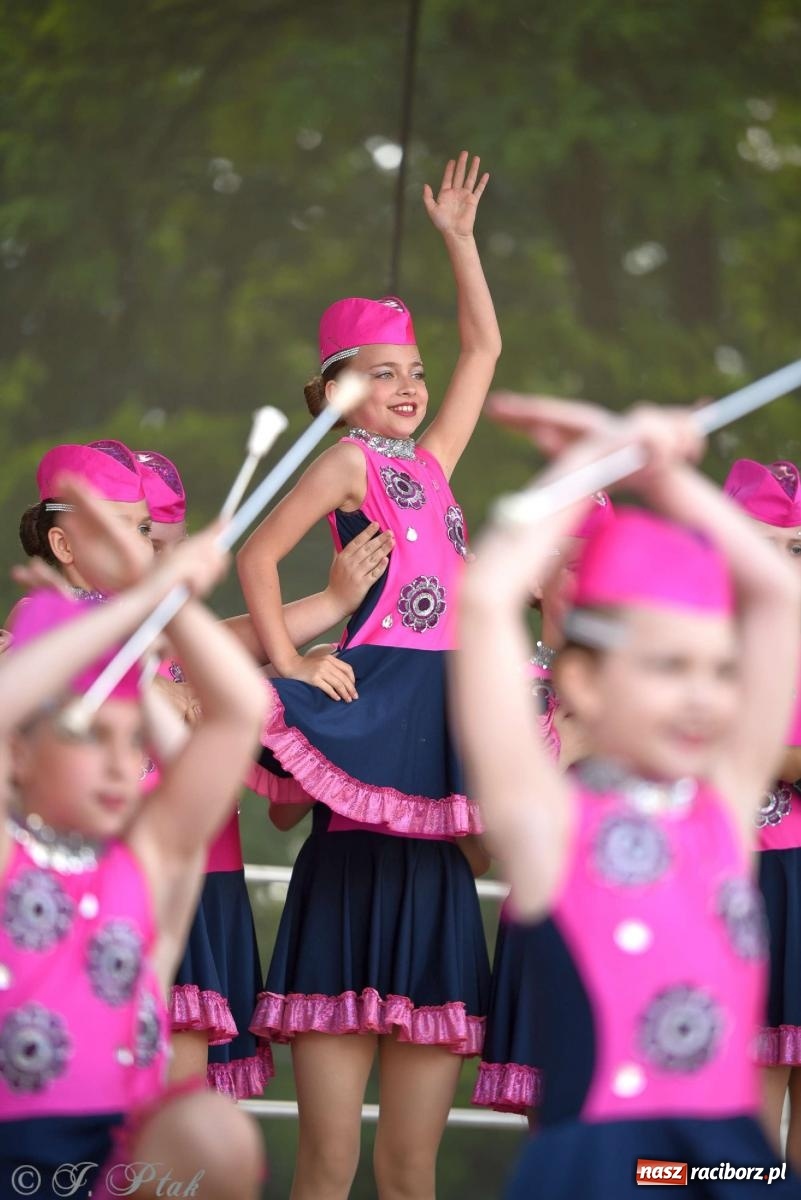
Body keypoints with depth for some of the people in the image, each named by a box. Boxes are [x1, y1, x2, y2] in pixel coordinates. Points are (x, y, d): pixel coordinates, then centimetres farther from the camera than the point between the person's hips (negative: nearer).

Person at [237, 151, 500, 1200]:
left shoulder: (430, 463, 19)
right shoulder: (347, 461, 1)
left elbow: (484, 350, 27)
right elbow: (257, 555, -7)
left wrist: (458, 239, 28)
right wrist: (289, 662, -16)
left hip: (443, 707, 7)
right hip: (374, 695, -7)